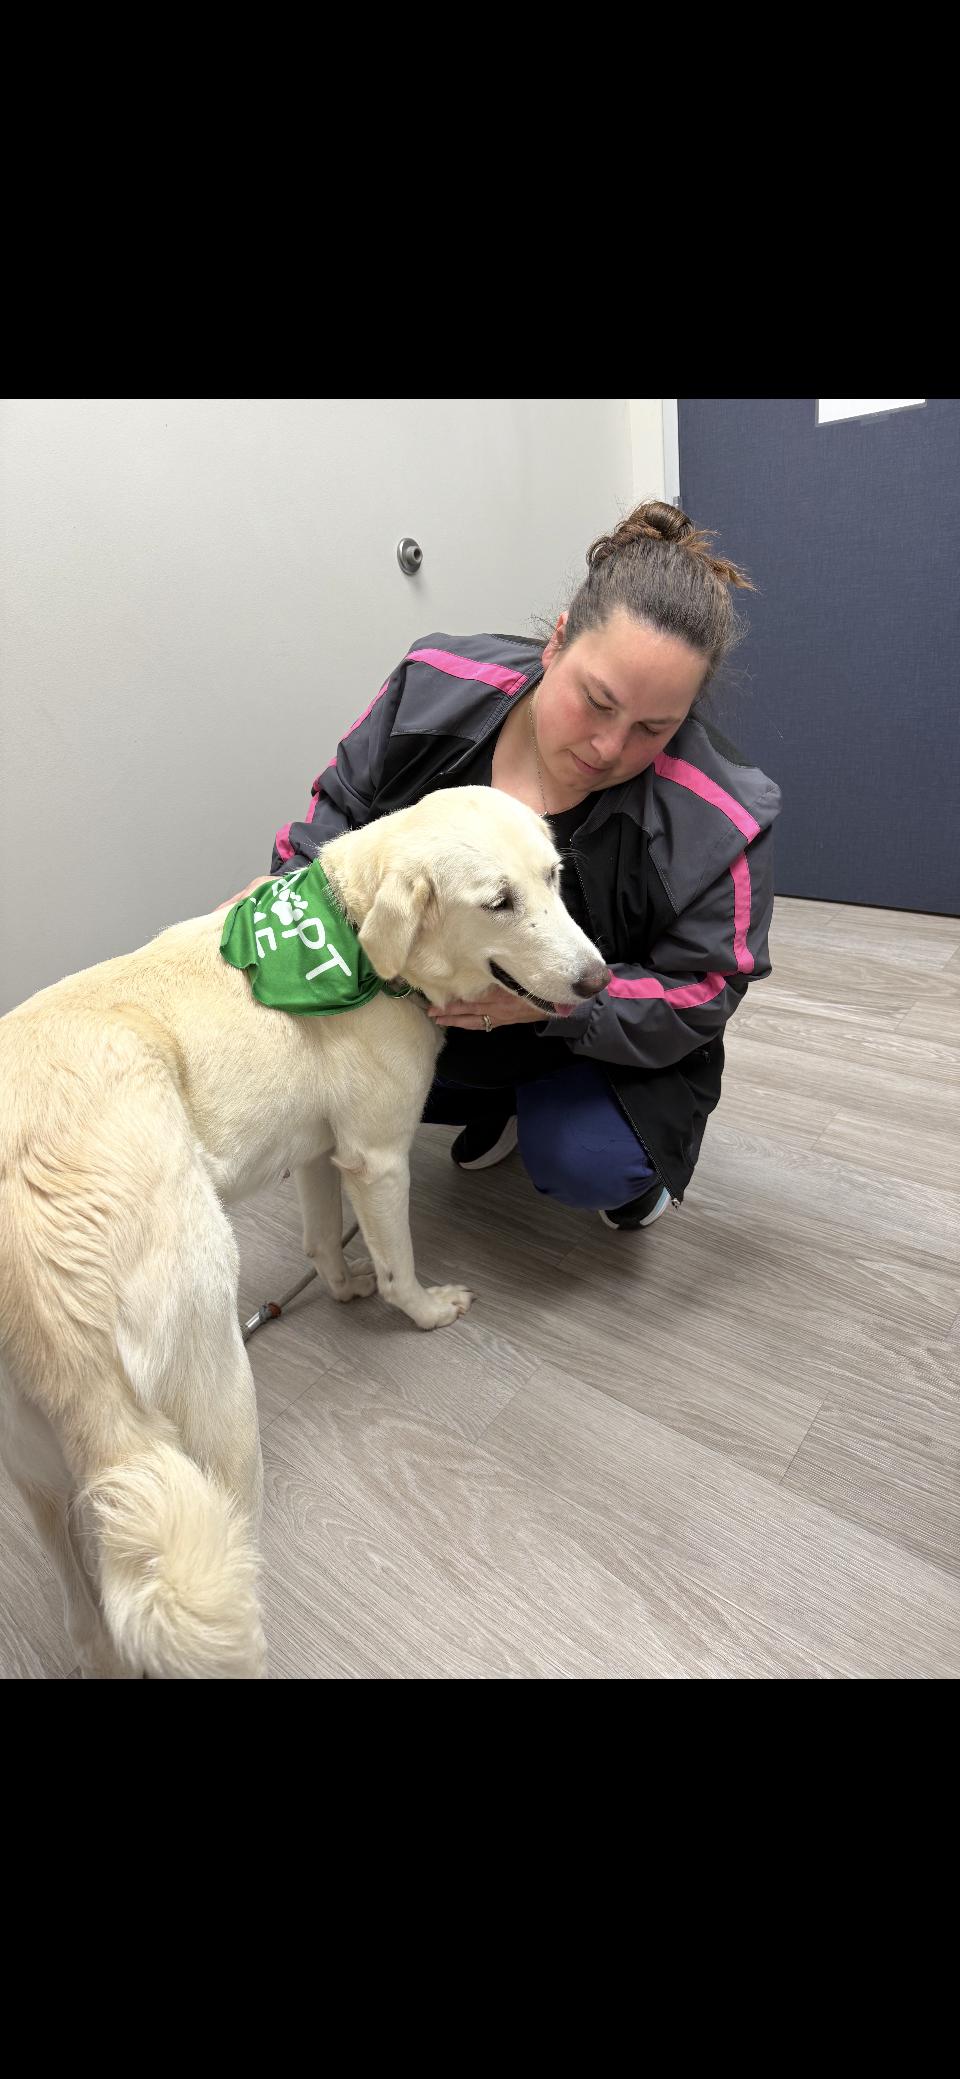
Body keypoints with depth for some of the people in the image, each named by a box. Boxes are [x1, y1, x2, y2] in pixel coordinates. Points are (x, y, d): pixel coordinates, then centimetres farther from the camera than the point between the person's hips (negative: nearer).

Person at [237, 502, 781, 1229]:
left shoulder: (716, 818, -27)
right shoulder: (441, 686, -18)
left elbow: (699, 993, -20)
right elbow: (341, 806, -3)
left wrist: (556, 1000, -36)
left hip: (604, 1043, -3)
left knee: (582, 1163, -30)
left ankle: (643, 1145, 11)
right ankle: (499, 1104, 13)